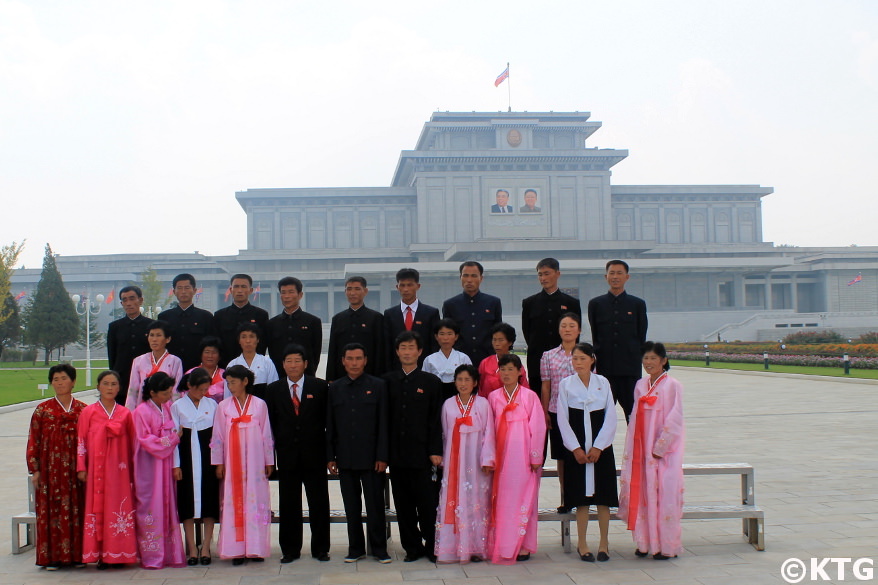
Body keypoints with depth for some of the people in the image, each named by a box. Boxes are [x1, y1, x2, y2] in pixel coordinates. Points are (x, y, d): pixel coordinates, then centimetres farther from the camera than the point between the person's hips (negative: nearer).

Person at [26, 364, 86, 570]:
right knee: (51, 511, -1)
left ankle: (76, 554, 11)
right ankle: (52, 557, 5)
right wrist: (34, 470, -3)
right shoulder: (43, 410, 4)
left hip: (76, 469, 1)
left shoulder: (83, 410, 7)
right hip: (50, 470, -1)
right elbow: (33, 441, 3)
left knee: (77, 510, 3)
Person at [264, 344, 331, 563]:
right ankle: (290, 549, 16)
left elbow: (328, 419, 2)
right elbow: (270, 423, 6)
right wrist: (270, 454, 0)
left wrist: (329, 451, -4)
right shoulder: (274, 389, 6)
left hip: (314, 454, -1)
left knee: (319, 502, 4)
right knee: (288, 504, 6)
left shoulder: (319, 387, 3)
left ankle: (320, 548, 15)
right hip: (287, 454, 1)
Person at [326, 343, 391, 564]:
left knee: (375, 504, 1)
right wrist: (330, 457, 3)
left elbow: (383, 424, -2)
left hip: (371, 457, -2)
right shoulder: (334, 388, 8)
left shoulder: (378, 386, 1)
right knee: (351, 506, 9)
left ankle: (379, 548, 11)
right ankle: (356, 548, 18)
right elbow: (330, 425, 9)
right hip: (345, 458, 3)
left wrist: (382, 456, -7)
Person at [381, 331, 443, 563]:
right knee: (403, 505, 7)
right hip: (396, 454, 2)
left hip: (422, 454, -2)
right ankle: (413, 547, 17)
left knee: (427, 503, 0)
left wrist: (435, 451, -6)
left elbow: (436, 420, 0)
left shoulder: (431, 382, 3)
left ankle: (432, 546, 12)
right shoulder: (387, 381, 8)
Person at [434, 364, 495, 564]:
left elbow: (488, 433, 0)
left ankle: (476, 548, 6)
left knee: (477, 501, -1)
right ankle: (454, 547, 2)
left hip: (476, 460, -2)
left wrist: (487, 460, -6)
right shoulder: (448, 405, 8)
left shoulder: (483, 403, 2)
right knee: (453, 501, -2)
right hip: (454, 460, 2)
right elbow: (445, 434, 11)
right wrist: (442, 459, 7)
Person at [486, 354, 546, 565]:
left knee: (524, 498, -1)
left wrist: (536, 457, -4)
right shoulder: (493, 397, 7)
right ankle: (503, 546, 11)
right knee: (501, 499, 3)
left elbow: (538, 427, -2)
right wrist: (490, 457, 5)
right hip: (502, 458, 3)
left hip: (524, 457, -3)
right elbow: (490, 429, 9)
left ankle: (523, 545, 8)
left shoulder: (529, 396, -1)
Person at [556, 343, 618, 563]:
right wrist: (576, 448, -8)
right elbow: (563, 420, 0)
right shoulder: (566, 384, 3)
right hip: (576, 448, -1)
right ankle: (582, 545, 10)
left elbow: (610, 417, 1)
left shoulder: (603, 383, 5)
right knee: (581, 497, 1)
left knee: (603, 495, 2)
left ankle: (604, 543, 14)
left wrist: (598, 447, -8)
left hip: (601, 447, 1)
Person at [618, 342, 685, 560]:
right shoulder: (640, 385, 10)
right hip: (641, 450, 5)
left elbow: (674, 420, -10)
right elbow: (636, 418, 12)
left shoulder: (672, 386, -7)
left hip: (664, 450, -5)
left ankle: (667, 546, 6)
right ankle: (646, 542, 15)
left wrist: (659, 448, -13)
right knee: (642, 494, 6)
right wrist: (633, 450, 6)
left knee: (664, 495, -3)